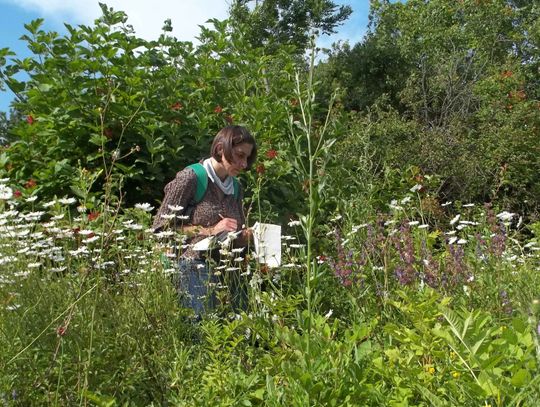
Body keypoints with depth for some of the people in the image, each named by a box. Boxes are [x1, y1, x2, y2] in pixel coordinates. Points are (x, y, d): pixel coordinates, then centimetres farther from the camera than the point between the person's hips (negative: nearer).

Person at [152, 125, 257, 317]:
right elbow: (161, 228, -8)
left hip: (228, 273, 6)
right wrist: (210, 230, -13)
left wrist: (247, 236, -1)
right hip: (195, 272, -6)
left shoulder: (236, 187, 14)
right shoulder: (190, 178, -6)